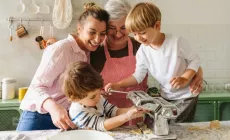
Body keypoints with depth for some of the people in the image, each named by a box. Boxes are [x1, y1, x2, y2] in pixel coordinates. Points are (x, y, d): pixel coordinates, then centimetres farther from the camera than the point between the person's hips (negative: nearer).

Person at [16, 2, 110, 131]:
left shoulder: (89, 53, 5)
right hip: (39, 116, -6)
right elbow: (37, 86, -24)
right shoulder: (60, 49, -18)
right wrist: (53, 108, -40)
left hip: (66, 117, 6)